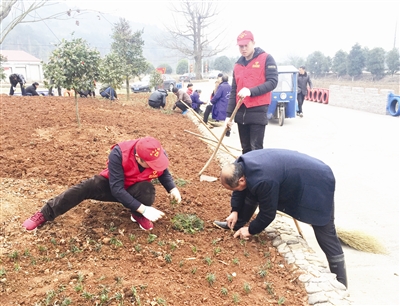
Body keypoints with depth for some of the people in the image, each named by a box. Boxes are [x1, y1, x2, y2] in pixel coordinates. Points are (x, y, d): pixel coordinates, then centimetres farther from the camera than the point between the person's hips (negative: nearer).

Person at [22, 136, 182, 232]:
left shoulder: (159, 155, -25)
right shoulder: (119, 153, -36)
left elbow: (164, 173, 0)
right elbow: (117, 189, -37)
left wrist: (173, 188, -21)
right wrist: (144, 209, -44)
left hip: (134, 189, 1)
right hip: (113, 186, -1)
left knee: (147, 190, -35)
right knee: (86, 187, -28)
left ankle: (138, 216, -4)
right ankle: (44, 214, -16)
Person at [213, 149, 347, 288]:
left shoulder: (263, 181, -39)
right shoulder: (241, 165, -12)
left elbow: (267, 213, -24)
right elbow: (241, 190, 9)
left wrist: (251, 230, -9)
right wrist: (235, 211, 4)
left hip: (317, 184, -9)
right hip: (295, 177, 9)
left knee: (326, 237, -6)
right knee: (251, 193, 9)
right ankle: (236, 225, 28)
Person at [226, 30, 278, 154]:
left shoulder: (266, 59, -2)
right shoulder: (238, 65, 14)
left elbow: (272, 82, -11)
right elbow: (233, 91, 14)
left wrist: (251, 91, -23)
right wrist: (229, 114, 8)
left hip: (258, 111, -5)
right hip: (240, 111, 6)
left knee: (256, 149, -7)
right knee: (245, 148, 12)